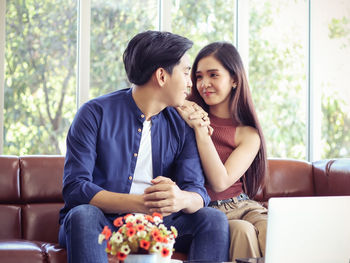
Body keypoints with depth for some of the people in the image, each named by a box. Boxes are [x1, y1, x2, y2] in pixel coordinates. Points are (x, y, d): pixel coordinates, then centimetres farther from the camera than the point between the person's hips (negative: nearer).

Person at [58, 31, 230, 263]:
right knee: (84, 215, -35)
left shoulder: (181, 126, 8)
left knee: (214, 219, -18)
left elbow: (198, 192, -3)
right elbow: (74, 188, -16)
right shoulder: (95, 114, -6)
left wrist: (181, 199, -30)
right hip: (103, 226, -3)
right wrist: (139, 204, -31)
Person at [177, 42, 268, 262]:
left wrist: (200, 129, -12)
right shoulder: (187, 114, 6)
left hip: (240, 207, 2)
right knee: (242, 231, -33)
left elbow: (220, 182, -7)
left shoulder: (249, 134, 6)